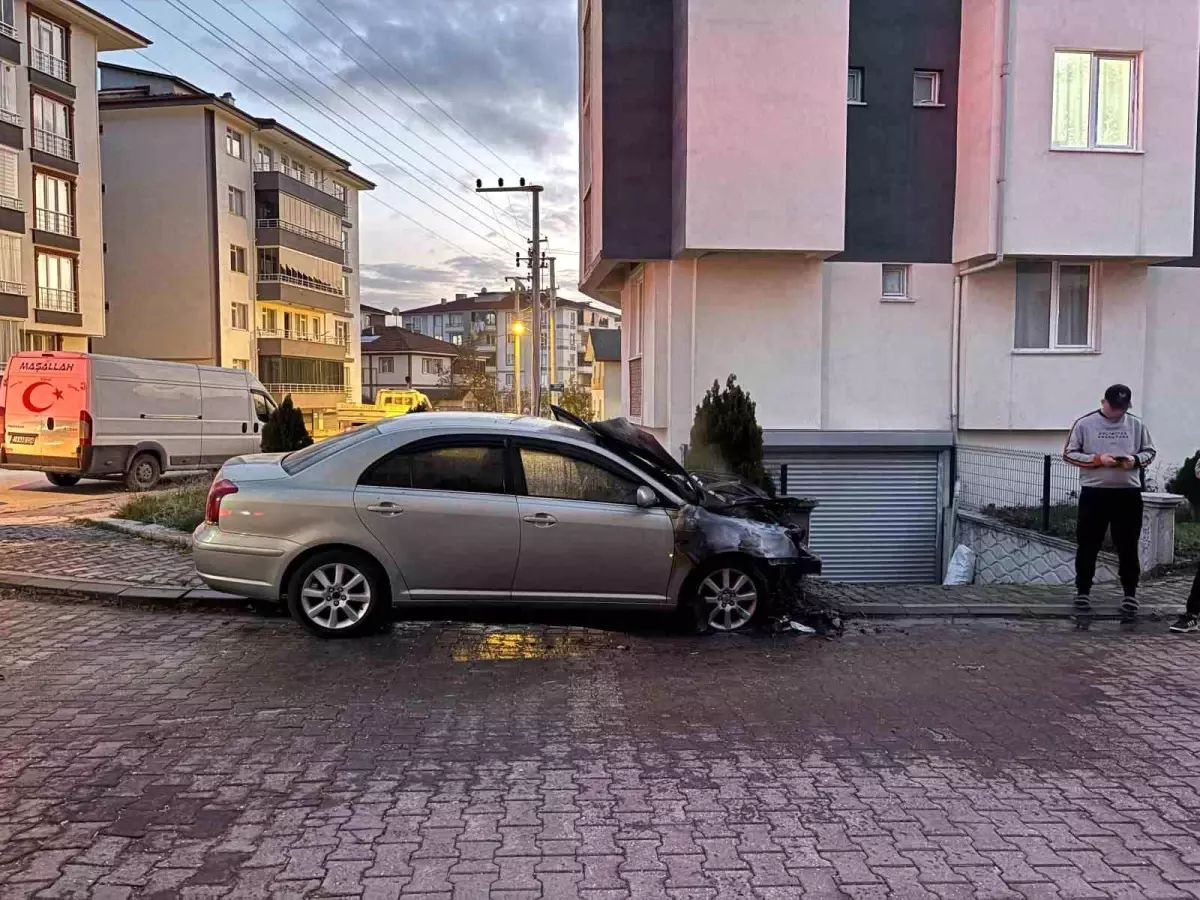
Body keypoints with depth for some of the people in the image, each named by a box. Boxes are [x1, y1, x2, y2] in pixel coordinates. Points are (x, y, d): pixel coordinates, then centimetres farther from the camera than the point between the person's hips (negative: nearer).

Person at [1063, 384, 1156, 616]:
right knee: (1088, 546, 5)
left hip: (1128, 494, 2)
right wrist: (1098, 459, -15)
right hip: (1093, 493, -1)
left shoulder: (1136, 425, 6)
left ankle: (1130, 596, 18)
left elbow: (1149, 451, 13)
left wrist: (1135, 460, -10)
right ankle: (1083, 593, 16)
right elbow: (1069, 453, -1)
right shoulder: (1085, 424, -1)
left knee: (1128, 547, 7)